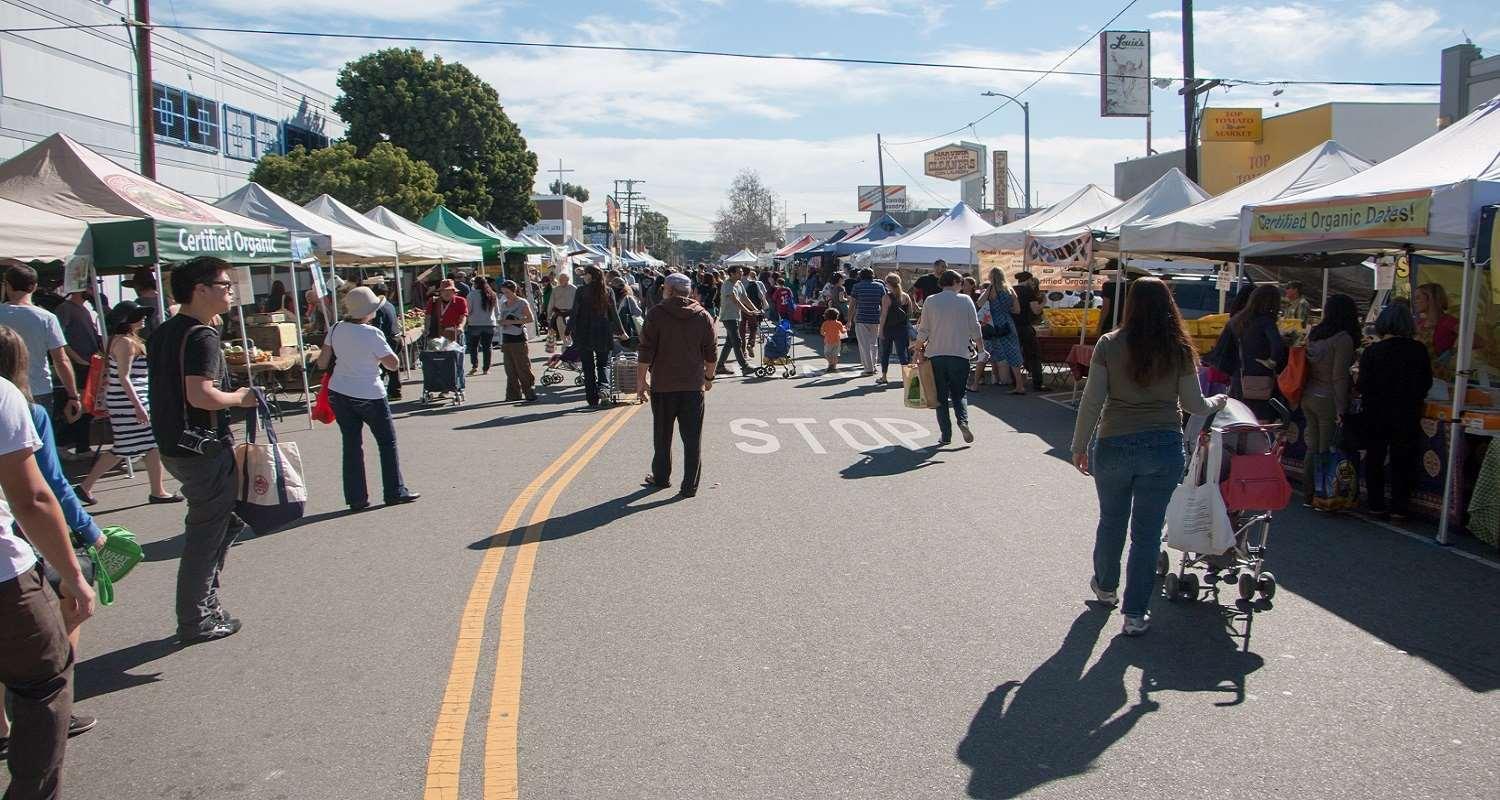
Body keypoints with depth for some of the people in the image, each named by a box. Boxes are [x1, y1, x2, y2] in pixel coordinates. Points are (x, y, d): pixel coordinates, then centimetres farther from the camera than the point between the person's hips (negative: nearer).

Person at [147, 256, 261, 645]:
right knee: (206, 535, 2)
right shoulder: (203, 336, -18)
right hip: (203, 449, -9)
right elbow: (201, 395, -28)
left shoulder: (162, 333, 12)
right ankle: (195, 621, 10)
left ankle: (205, 604, 26)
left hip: (173, 447, 10)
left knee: (221, 524, 20)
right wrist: (240, 398, -12)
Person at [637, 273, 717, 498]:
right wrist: (709, 377, 19)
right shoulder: (703, 316, 3)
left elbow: (646, 351, -7)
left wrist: (641, 379, 0)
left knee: (662, 436, 14)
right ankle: (690, 486, 2)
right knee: (692, 438, 3)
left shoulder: (657, 313, -5)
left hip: (663, 385, -1)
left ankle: (661, 478, 26)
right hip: (693, 386, 1)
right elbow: (710, 353, 6)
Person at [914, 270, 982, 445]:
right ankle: (962, 419, -14)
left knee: (941, 396, 8)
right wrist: (979, 345, 14)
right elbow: (975, 327, 0)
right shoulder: (965, 300, 0)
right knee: (958, 393, 12)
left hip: (936, 354, 0)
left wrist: (918, 348, 16)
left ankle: (945, 434, 4)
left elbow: (923, 330, 2)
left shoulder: (930, 301, 2)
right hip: (960, 353, 0)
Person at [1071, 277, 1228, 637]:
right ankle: (1135, 613, 12)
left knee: (1111, 520, 20)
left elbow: (1092, 400, -8)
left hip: (1114, 446, 0)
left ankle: (1105, 587, 42)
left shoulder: (1109, 344, -7)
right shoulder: (1179, 350, -4)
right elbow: (1193, 404, 2)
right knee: (1147, 531, 8)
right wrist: (1217, 402, 24)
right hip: (1164, 449, 0)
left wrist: (1080, 445, 2)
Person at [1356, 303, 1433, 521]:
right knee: (1402, 462, 12)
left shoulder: (1372, 351, -15)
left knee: (1374, 460, 14)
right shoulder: (1418, 350, -9)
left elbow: (1363, 385, -14)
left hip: (1376, 414, -1)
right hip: (1407, 415, 1)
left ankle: (1377, 505, 18)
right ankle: (1399, 507, 13)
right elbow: (1427, 382, 1)